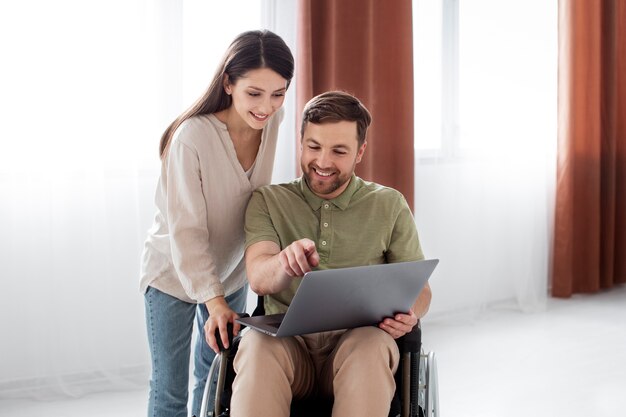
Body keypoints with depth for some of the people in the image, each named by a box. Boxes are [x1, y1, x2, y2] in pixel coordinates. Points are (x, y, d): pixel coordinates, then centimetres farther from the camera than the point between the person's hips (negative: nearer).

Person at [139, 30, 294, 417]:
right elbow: (186, 231, -27)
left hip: (232, 270, 5)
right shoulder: (192, 138, -30)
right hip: (175, 273, -5)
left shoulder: (272, 121, -13)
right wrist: (213, 299, -34)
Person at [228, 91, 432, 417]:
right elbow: (258, 279, -6)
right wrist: (285, 263, -32)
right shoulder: (267, 202, 11)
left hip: (356, 342, 1)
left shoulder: (389, 206, 13)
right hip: (287, 341, 0)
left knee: (371, 346, -35)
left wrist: (408, 314, -12)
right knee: (258, 345, -35)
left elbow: (419, 288, 14)